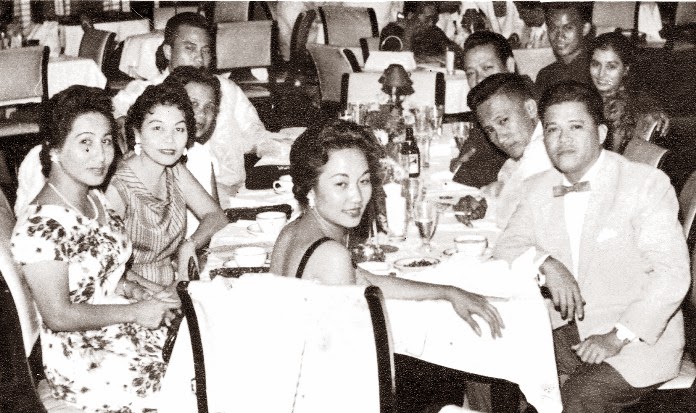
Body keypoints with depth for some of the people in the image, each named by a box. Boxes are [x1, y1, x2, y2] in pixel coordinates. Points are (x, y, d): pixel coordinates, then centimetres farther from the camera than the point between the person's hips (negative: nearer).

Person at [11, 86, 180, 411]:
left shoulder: (96, 199, 5)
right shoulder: (39, 227, -23)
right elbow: (58, 316, -21)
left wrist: (130, 289, -1)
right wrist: (134, 311, -16)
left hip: (127, 328, 8)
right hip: (82, 361, -8)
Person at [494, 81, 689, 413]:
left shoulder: (647, 184, -10)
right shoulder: (539, 189, 8)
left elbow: (671, 273, -15)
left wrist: (617, 337, -23)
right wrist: (545, 264, -14)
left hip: (638, 339, -5)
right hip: (566, 332, 5)